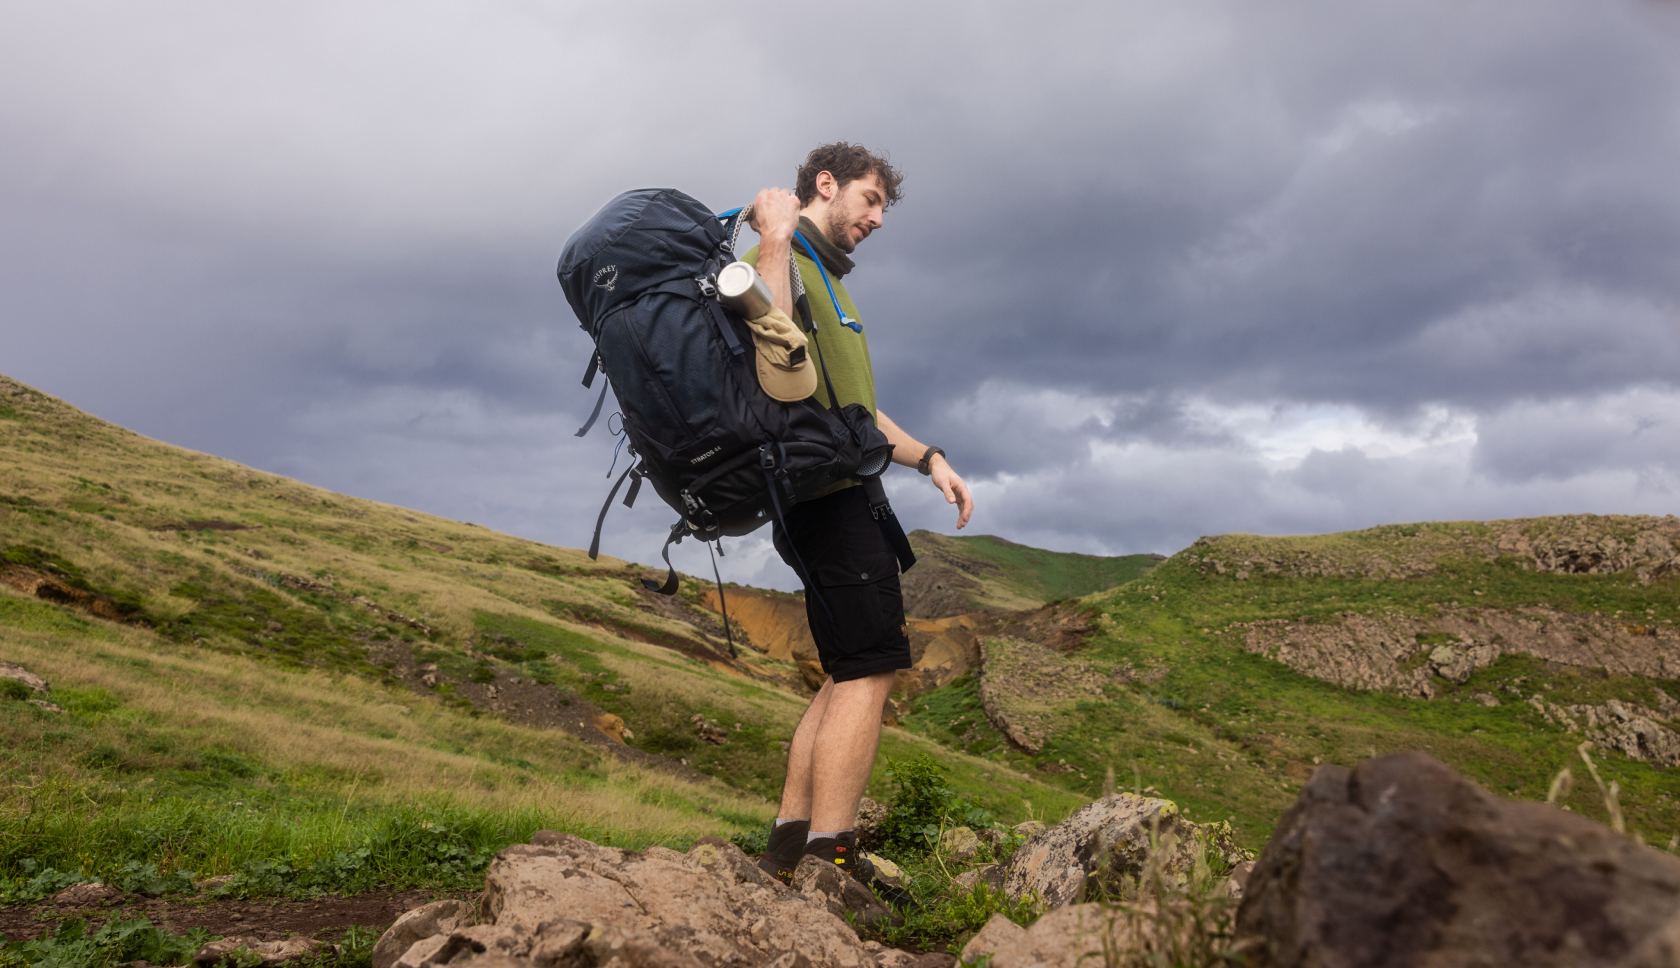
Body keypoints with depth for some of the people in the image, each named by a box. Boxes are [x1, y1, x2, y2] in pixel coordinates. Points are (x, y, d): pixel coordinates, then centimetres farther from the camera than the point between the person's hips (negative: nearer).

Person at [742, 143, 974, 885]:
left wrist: (927, 458, 19)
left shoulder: (828, 281, 28)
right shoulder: (772, 259, -2)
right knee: (870, 669, -14)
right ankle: (831, 867, -13)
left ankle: (786, 851, 12)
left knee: (850, 676, 9)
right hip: (824, 490, -10)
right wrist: (775, 245, -20)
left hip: (842, 496, 10)